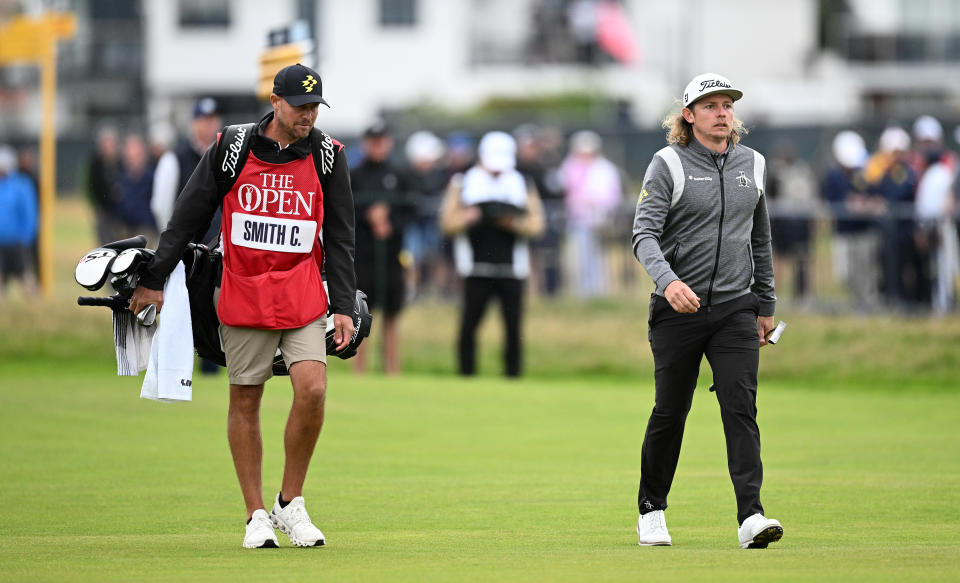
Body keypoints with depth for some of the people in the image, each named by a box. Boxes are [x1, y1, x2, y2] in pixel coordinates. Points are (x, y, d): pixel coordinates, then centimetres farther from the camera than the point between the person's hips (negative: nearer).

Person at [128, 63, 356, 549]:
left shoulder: (328, 157, 2)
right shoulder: (231, 150, -2)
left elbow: (340, 237, 6)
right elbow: (186, 219, 5)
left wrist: (343, 306, 0)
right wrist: (152, 281, 3)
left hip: (303, 298, 0)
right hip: (243, 297, 0)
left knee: (312, 389, -15)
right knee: (244, 401, 2)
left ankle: (290, 504, 2)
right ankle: (256, 516, 11)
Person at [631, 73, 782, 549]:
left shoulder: (751, 165, 11)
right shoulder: (668, 165, -4)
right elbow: (644, 233, -14)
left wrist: (766, 304, 21)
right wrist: (667, 280, -32)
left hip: (736, 309, 3)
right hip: (679, 310, -3)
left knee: (740, 406, -11)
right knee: (670, 411, 5)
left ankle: (751, 517, -20)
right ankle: (651, 509, 24)